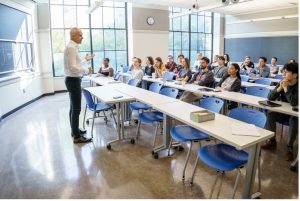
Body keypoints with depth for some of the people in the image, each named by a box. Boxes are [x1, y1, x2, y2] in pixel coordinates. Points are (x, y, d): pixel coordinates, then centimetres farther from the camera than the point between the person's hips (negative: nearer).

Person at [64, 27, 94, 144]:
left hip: (73, 80, 11)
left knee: (73, 107, 18)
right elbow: (73, 67, -25)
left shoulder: (73, 47, 15)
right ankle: (76, 137, 0)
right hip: (73, 80, -11)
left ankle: (74, 130, 31)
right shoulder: (71, 48, -17)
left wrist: (86, 59, 25)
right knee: (76, 109, -7)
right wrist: (86, 71, -17)